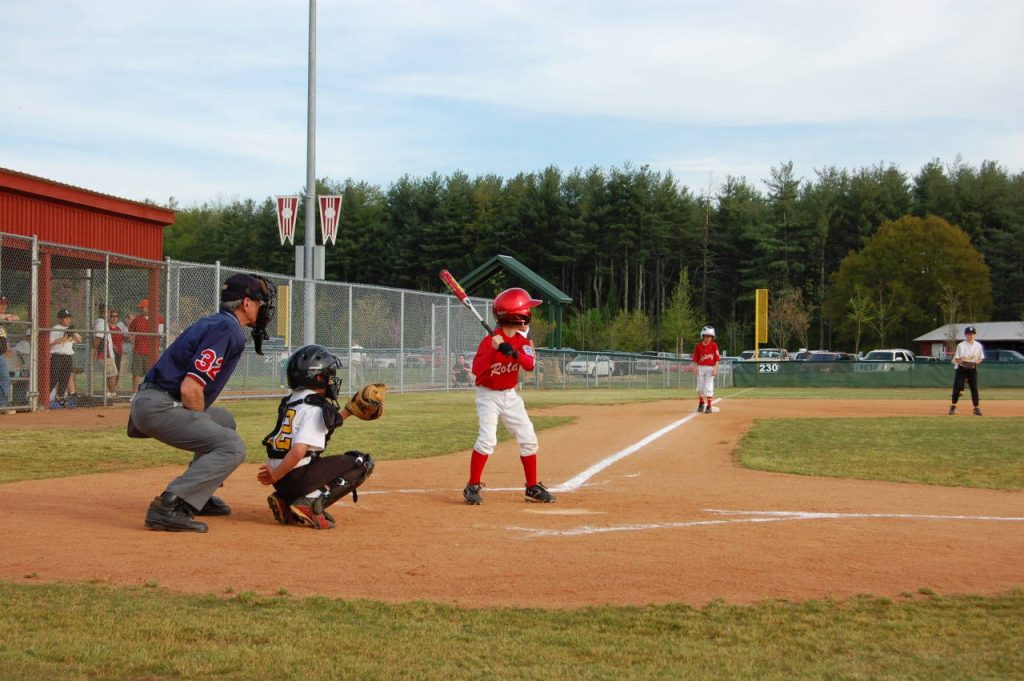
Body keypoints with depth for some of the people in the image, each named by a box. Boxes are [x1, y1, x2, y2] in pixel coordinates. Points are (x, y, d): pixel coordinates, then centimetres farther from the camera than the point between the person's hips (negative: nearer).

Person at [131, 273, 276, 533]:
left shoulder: (213, 322, 19)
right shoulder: (228, 330, -13)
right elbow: (190, 388, -21)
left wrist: (202, 424, 17)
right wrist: (202, 424, -6)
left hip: (152, 402, 10)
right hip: (159, 407, -10)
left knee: (224, 420, 28)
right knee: (232, 447, -18)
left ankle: (199, 494, 25)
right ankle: (169, 506, -26)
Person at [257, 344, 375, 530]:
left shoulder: (291, 401, 13)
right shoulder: (315, 408, -14)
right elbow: (298, 451, -24)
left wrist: (348, 411, 26)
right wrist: (276, 475, -15)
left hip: (281, 480, 9)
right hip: (297, 477, -9)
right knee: (363, 462, 0)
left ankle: (284, 500, 12)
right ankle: (310, 504, -12)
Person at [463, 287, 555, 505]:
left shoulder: (522, 341, -2)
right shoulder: (490, 341, -19)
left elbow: (530, 364, -19)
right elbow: (476, 369, -30)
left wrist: (513, 352, -36)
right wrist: (493, 349, -41)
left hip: (510, 395, 6)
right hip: (489, 395, -6)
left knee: (528, 439, 4)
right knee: (487, 439, -20)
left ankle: (532, 487, 15)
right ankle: (473, 486, -7)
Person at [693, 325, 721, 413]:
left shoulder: (714, 345, -3)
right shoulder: (699, 346, 2)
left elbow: (717, 358, -4)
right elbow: (696, 358, 5)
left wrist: (715, 369, -12)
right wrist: (696, 368, -7)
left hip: (710, 368, -3)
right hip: (701, 367, 3)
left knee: (708, 388, -7)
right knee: (700, 387, 9)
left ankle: (709, 406, -2)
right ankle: (701, 403, 32)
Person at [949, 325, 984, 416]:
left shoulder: (978, 346, 0)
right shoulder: (960, 345, -7)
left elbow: (981, 358, 9)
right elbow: (956, 359, -6)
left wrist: (975, 362, -12)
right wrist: (962, 362, -28)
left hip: (972, 369, 2)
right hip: (961, 369, -2)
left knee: (974, 389, -1)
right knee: (957, 388, -6)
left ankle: (976, 408, 6)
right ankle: (953, 406, 6)